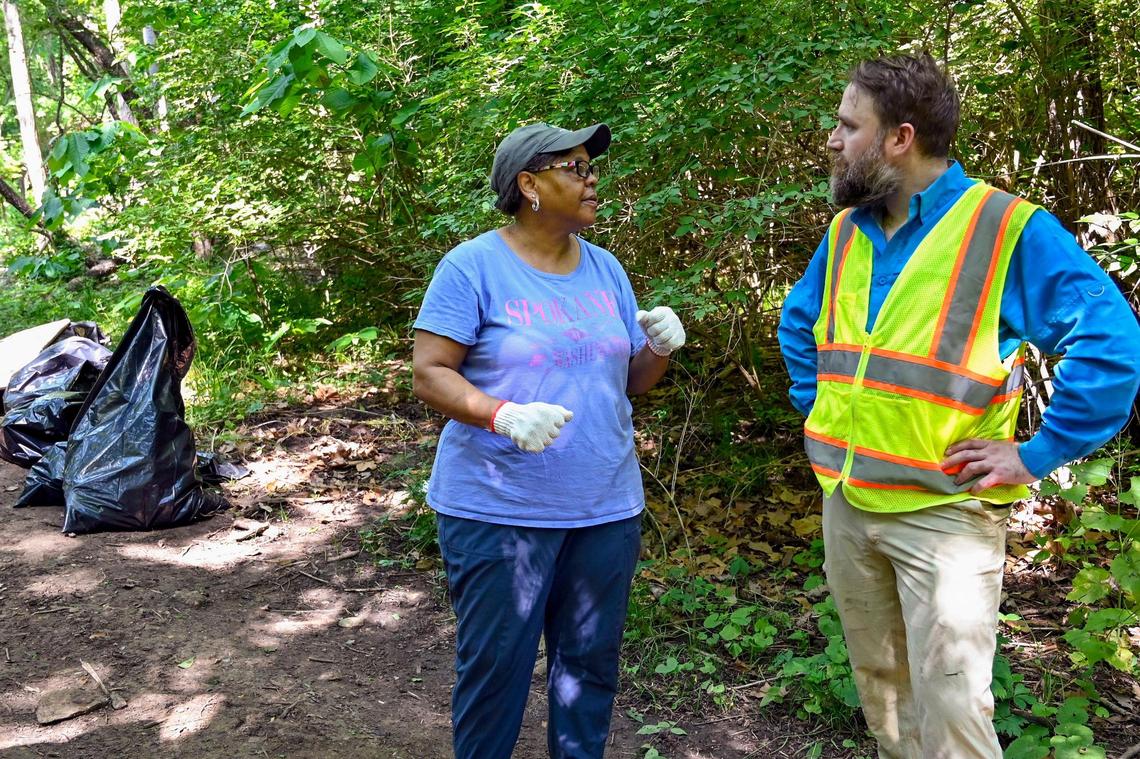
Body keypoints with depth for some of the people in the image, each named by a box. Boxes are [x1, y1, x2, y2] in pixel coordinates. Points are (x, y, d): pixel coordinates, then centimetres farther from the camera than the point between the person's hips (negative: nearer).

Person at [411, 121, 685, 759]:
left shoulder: (605, 267, 9)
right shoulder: (473, 266, -8)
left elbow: (631, 380, 13)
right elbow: (430, 373, -11)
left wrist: (660, 346, -8)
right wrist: (503, 414, -27)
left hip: (607, 506, 5)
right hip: (498, 509, -5)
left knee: (591, 660, 14)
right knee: (495, 665, 4)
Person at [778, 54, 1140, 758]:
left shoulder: (1009, 228, -14)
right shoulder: (846, 231, 7)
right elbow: (799, 322, 25)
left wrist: (1038, 454, -19)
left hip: (944, 514, -6)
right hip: (846, 505, 6)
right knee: (880, 691, 19)